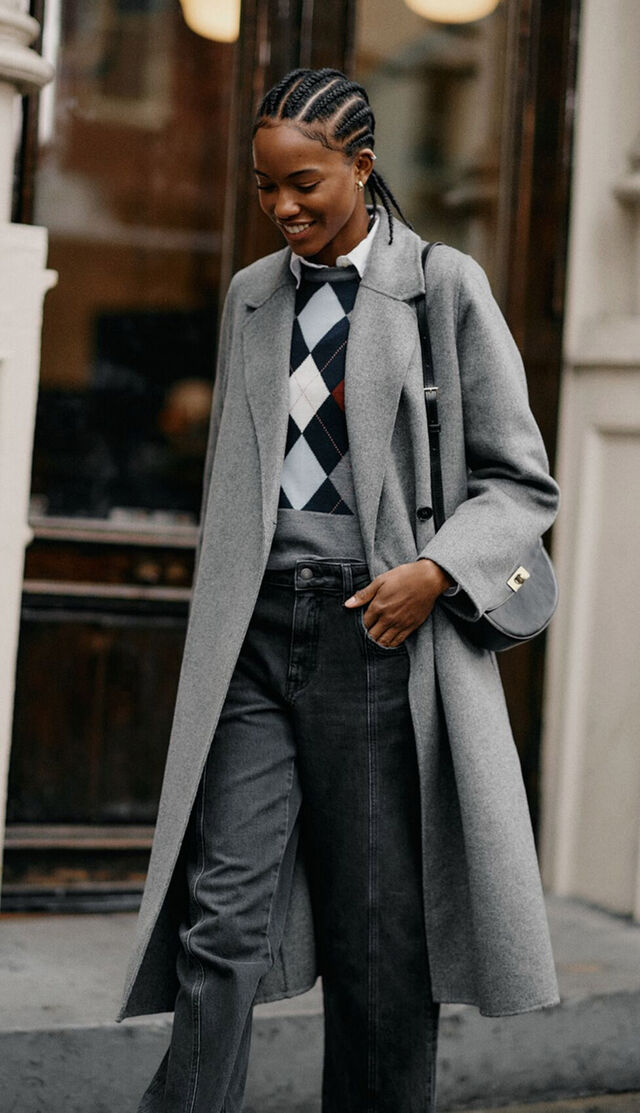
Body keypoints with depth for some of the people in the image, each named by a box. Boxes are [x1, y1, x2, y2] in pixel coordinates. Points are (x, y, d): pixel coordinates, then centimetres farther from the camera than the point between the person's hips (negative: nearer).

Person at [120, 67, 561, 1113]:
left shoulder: (445, 287, 2)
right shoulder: (250, 296, 15)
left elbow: (520, 482, 3)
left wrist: (437, 571, -13)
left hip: (380, 632, -3)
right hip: (256, 633, 3)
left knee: (382, 930, 3)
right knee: (223, 910, -7)